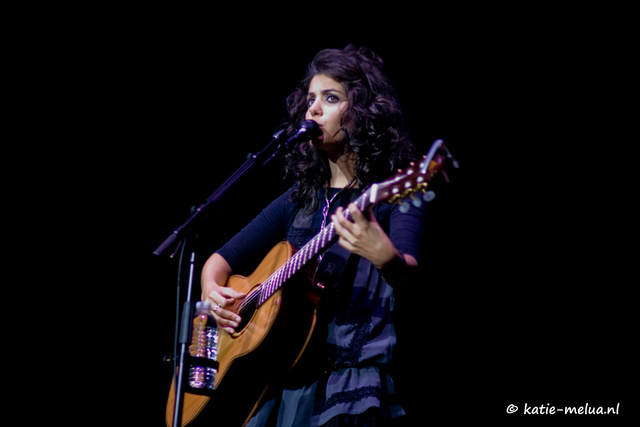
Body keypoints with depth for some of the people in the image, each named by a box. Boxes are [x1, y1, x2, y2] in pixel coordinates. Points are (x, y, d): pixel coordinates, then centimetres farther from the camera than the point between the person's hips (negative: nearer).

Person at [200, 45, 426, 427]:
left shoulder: (393, 194, -1)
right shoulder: (299, 200, 16)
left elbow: (408, 275, -19)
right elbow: (221, 260, 22)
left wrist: (385, 257, -41)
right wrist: (212, 291, 0)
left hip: (351, 385, -4)